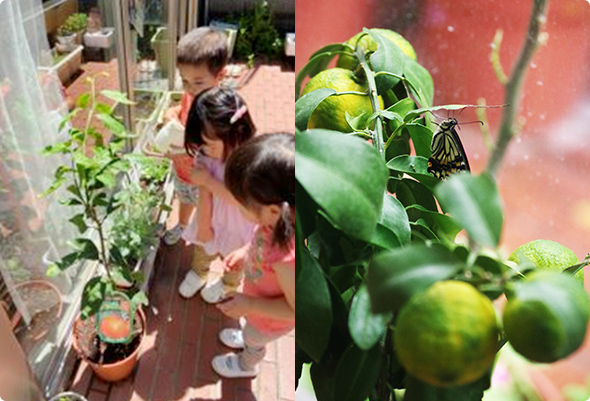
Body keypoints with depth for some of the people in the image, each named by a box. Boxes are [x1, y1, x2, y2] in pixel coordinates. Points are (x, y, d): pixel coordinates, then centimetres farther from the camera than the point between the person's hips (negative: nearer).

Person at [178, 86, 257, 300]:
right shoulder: (206, 155, -25)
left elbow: (240, 199, -34)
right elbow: (205, 194, -18)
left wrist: (207, 180, -33)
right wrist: (203, 224, -11)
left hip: (237, 226, -3)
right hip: (213, 218, 3)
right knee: (202, 249, 30)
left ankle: (228, 284, 59)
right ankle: (198, 272, 64)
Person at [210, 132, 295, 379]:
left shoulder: (286, 257, -51)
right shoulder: (284, 215, -30)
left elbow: (295, 309, -33)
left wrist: (247, 304, -25)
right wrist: (246, 252, -3)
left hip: (270, 319, -4)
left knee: (254, 341, 31)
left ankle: (246, 365, 64)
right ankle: (248, 336, 71)